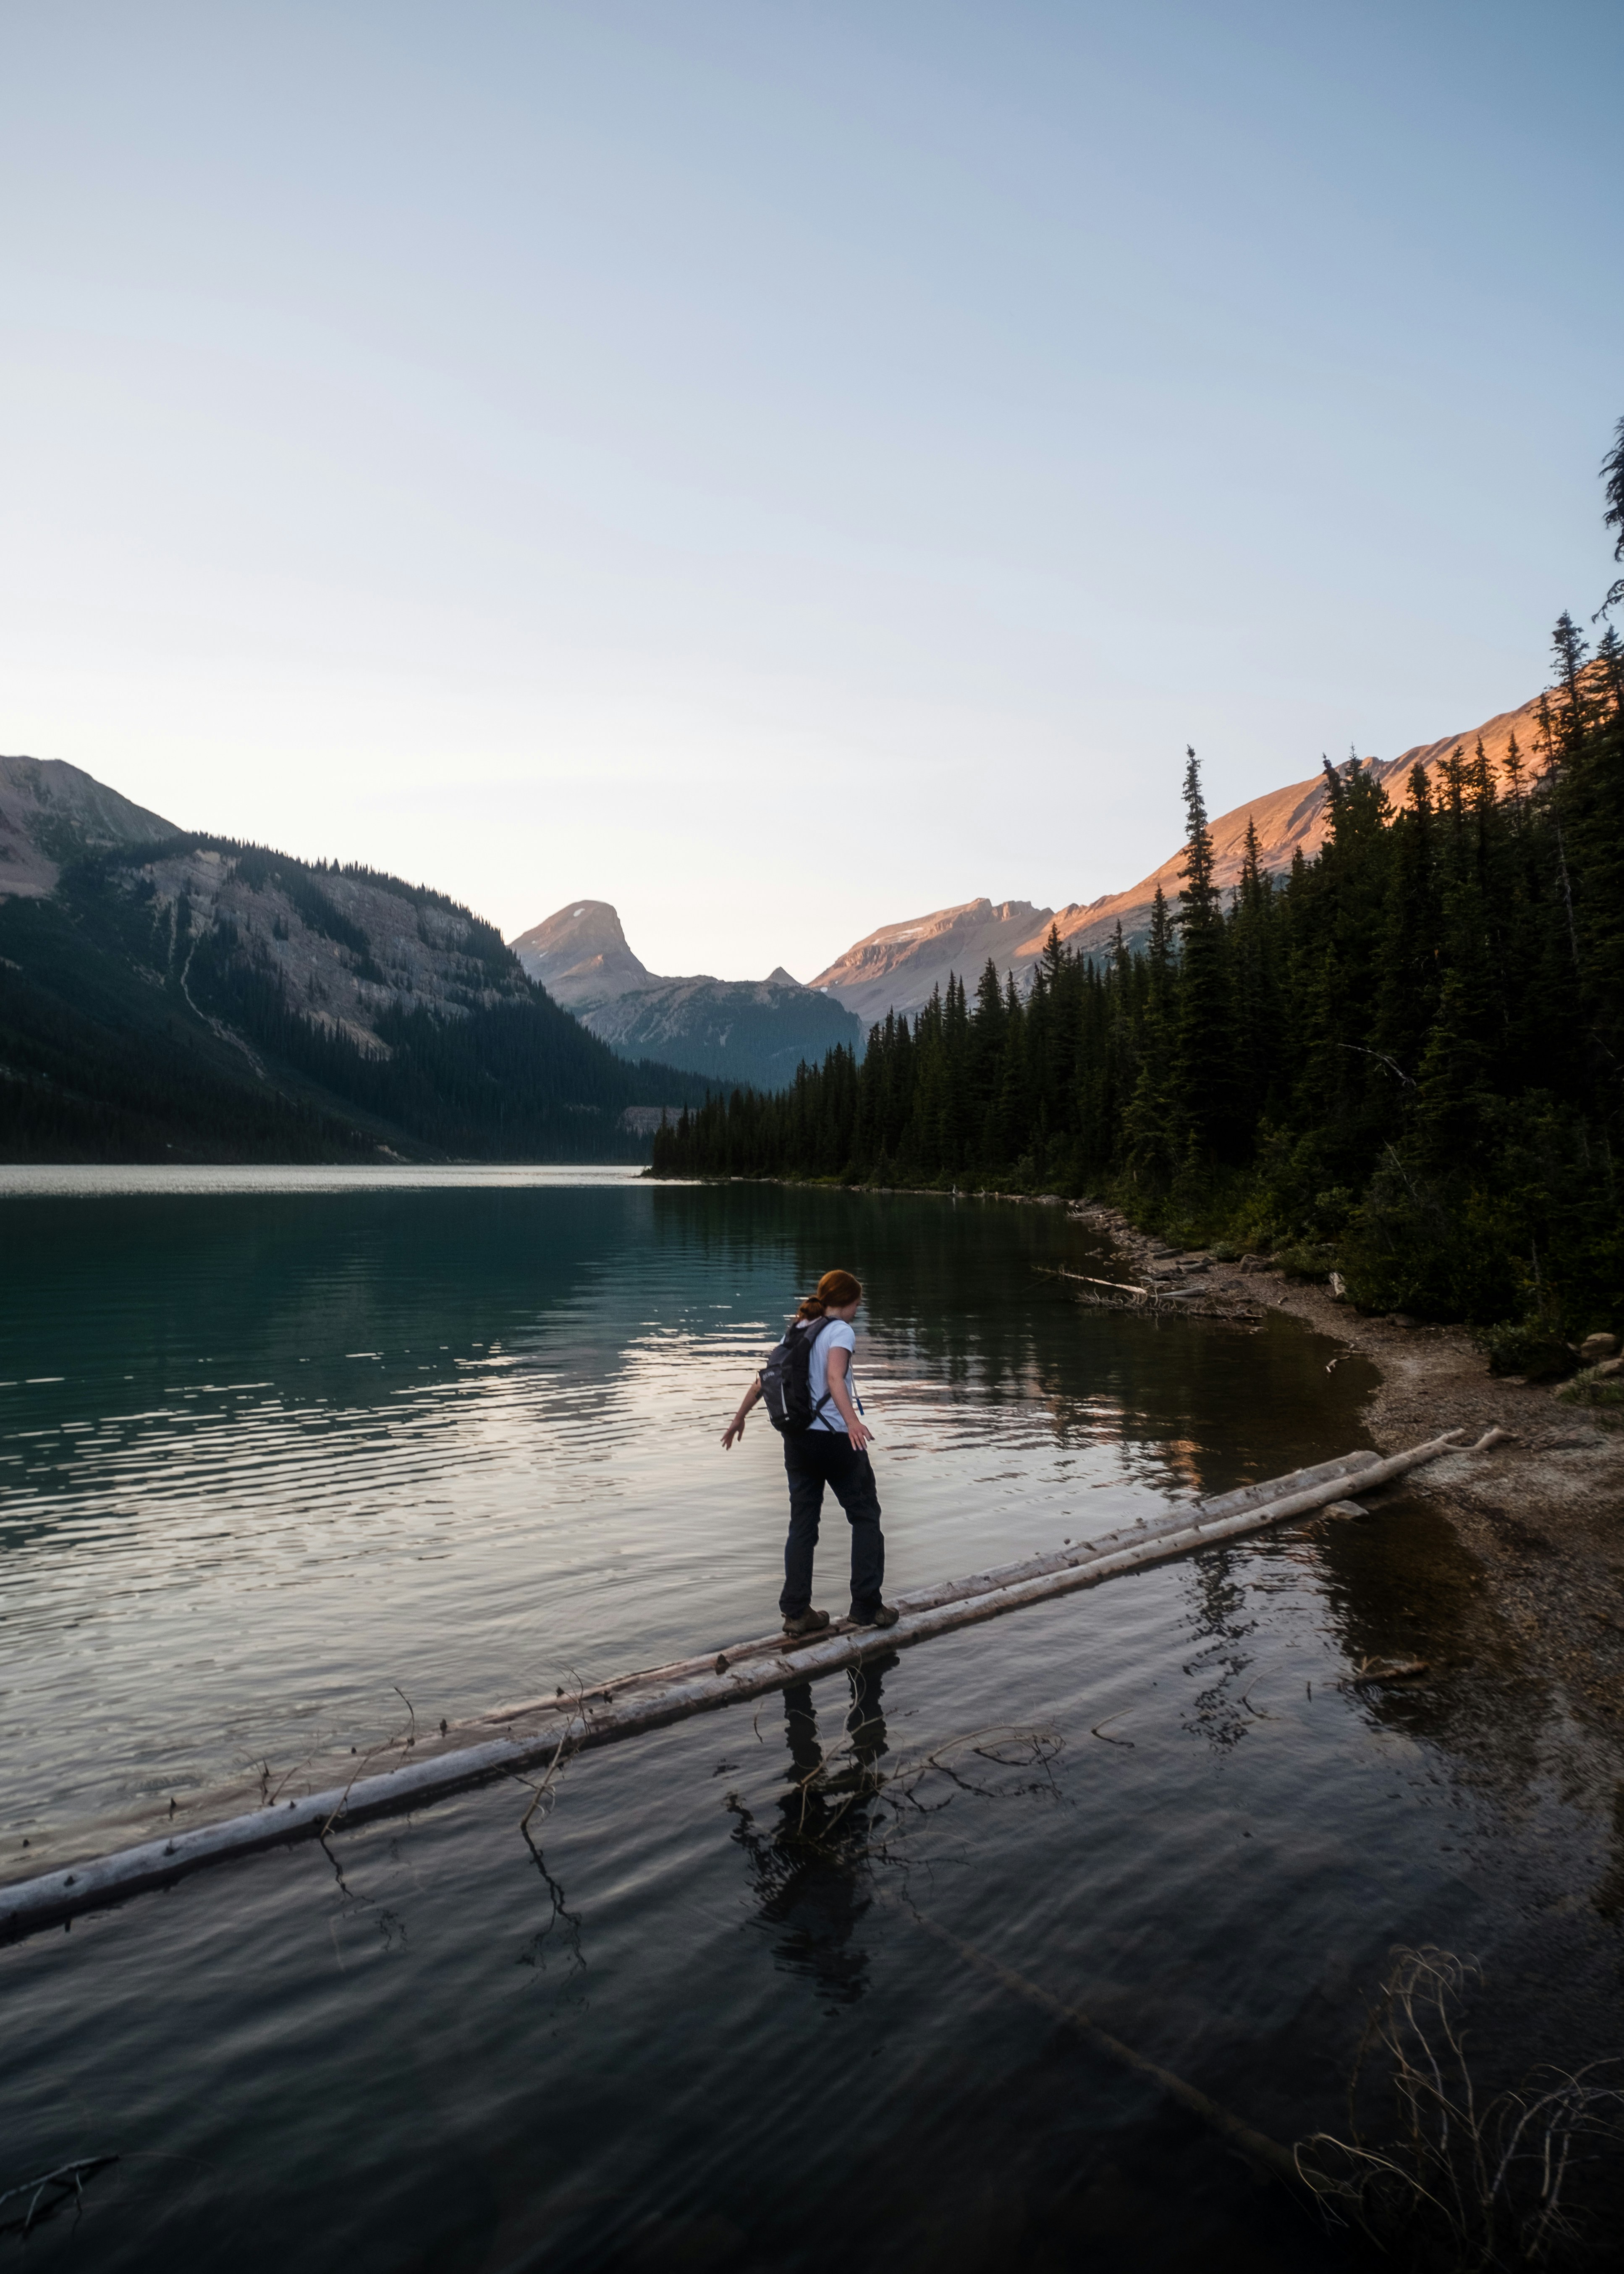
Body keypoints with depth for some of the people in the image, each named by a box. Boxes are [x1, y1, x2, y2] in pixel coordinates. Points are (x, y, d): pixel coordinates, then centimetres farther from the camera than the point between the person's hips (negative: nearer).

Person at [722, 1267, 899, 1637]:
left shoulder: (795, 1332, 12)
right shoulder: (840, 1331, -8)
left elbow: (764, 1379, 16)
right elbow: (834, 1377, -27)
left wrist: (739, 1418, 27)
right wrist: (852, 1420, -40)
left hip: (797, 1439, 7)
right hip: (835, 1437, -6)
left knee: (803, 1524, 12)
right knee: (865, 1517, 8)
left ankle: (796, 1612, 13)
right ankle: (866, 1606, 9)